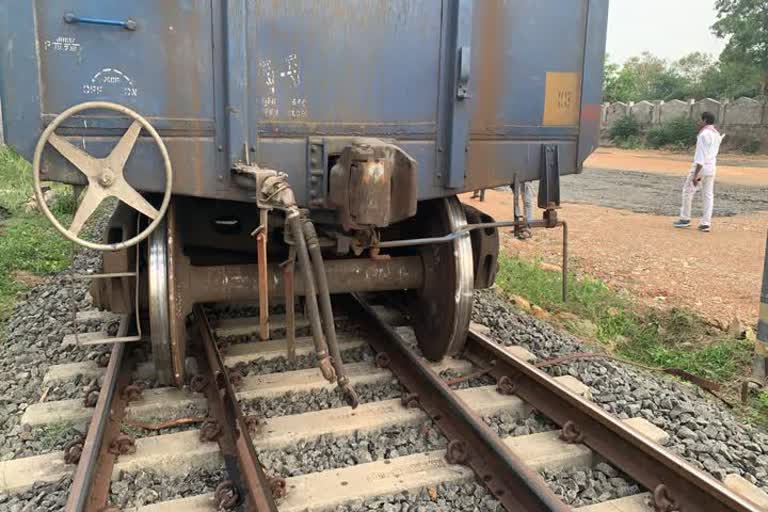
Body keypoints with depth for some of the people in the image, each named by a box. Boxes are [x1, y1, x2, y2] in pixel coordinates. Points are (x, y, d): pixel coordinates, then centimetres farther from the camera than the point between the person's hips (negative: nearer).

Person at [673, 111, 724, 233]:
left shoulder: (703, 134, -14)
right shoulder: (717, 135, 12)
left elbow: (701, 155, -20)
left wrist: (695, 174, -21)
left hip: (701, 167, -8)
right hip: (712, 168, 8)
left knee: (688, 191, 5)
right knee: (708, 195, 6)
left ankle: (685, 219, 10)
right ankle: (706, 223, 4)